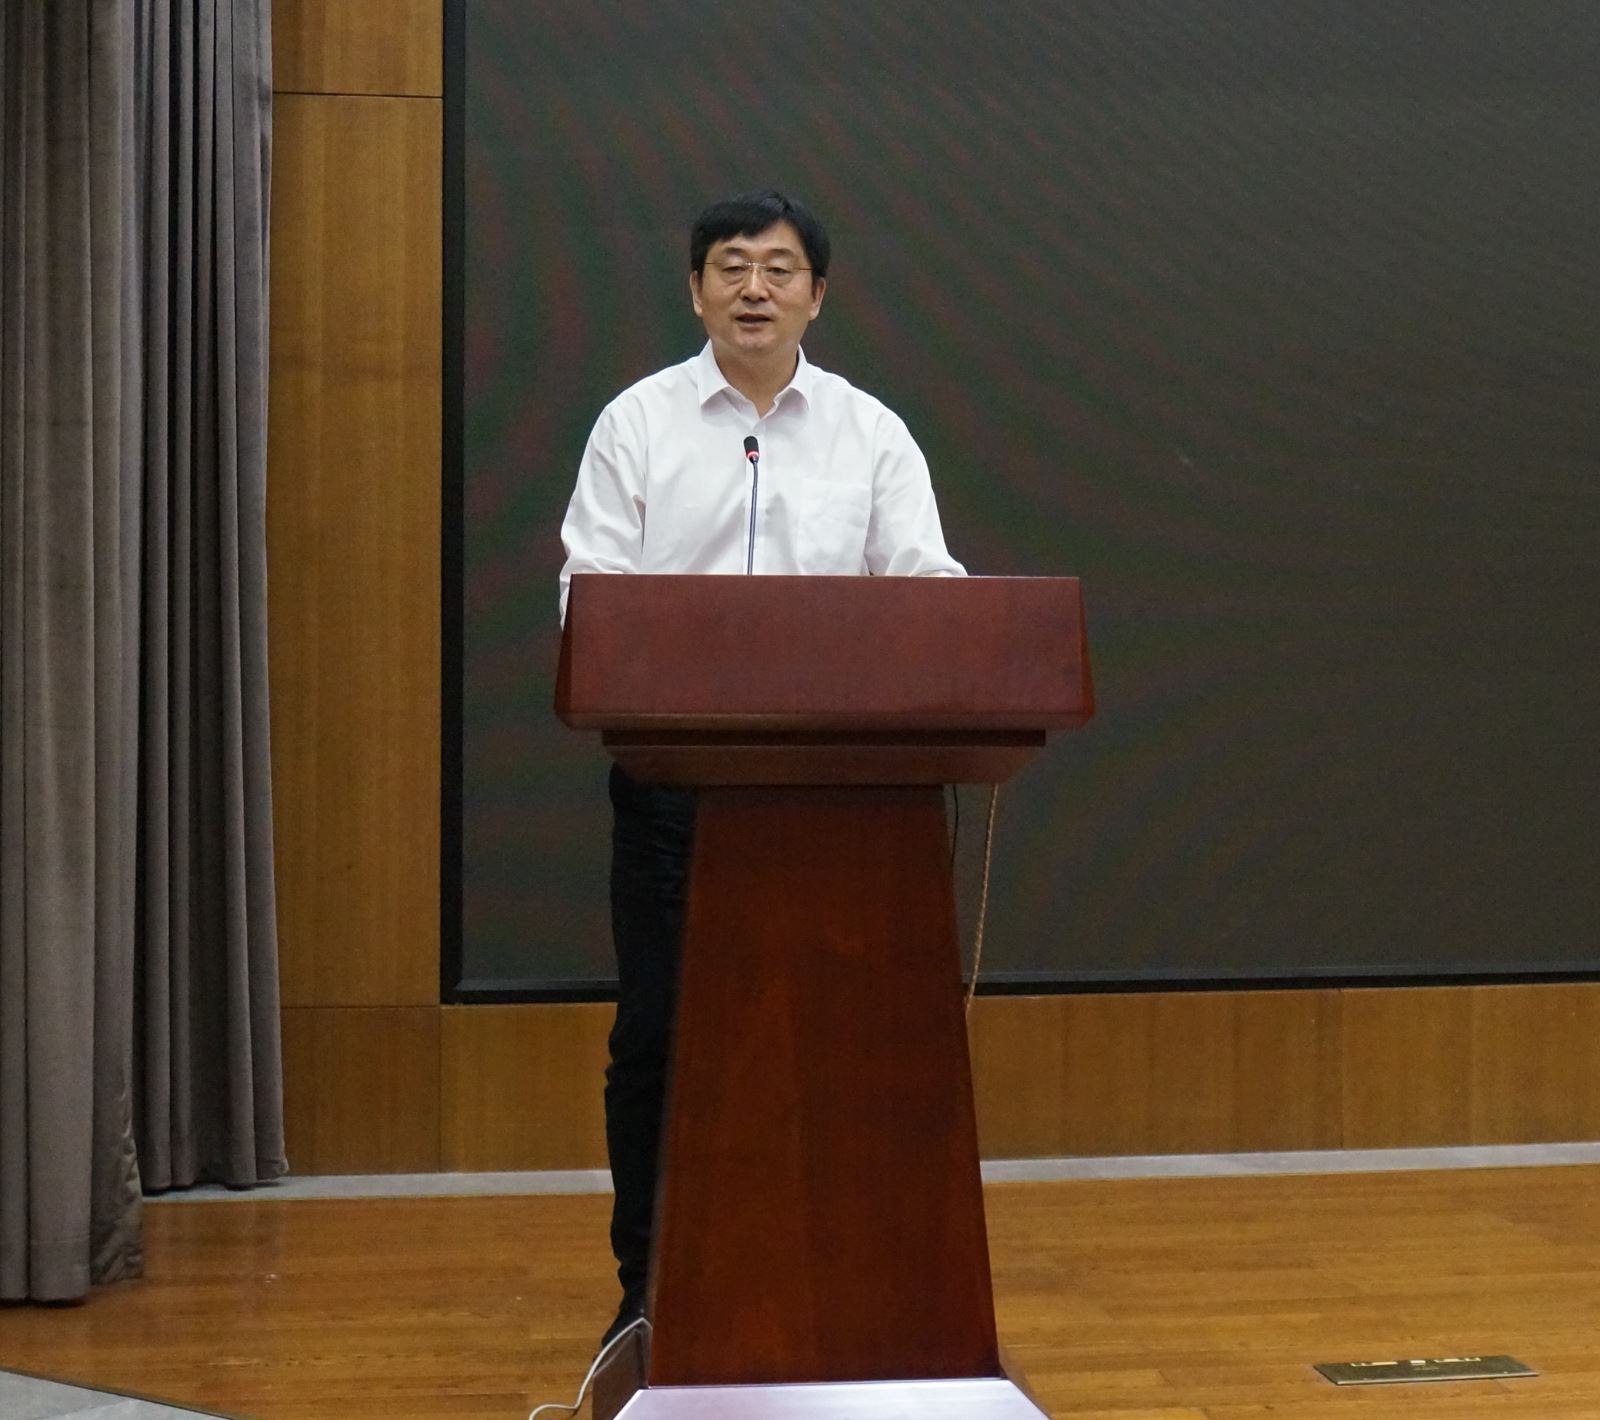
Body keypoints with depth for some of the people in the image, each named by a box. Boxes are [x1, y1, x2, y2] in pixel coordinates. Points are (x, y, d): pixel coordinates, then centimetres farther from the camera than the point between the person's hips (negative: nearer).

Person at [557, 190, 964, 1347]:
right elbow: (592, 589, -3)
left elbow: (923, 584, -1)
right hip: (675, 767, -1)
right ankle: (647, 1285, 15)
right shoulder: (639, 423, 4)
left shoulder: (871, 435, 7)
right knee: (658, 1029, 3)